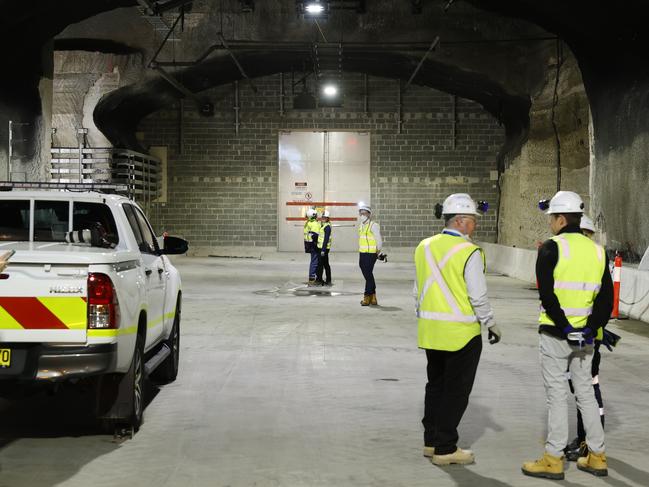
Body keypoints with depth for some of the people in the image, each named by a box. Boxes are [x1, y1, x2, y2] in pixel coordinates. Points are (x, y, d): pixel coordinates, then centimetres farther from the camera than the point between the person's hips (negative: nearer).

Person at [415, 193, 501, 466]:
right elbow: (478, 297, -15)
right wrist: (491, 325, -2)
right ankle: (445, 449, 8)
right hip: (461, 333, -6)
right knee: (456, 390, 3)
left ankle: (431, 441, 26)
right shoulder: (469, 253, -16)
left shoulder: (424, 247, 4)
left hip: (430, 331, 7)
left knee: (435, 385, 18)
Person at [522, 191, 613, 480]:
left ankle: (553, 460, 8)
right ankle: (596, 457, 21)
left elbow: (547, 294, -19)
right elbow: (606, 297, 2)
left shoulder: (552, 248, -11)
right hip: (585, 336, 5)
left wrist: (564, 327, -14)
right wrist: (591, 329, -1)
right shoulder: (596, 250, 7)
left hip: (555, 335, -5)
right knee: (585, 392, 16)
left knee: (557, 394, 2)